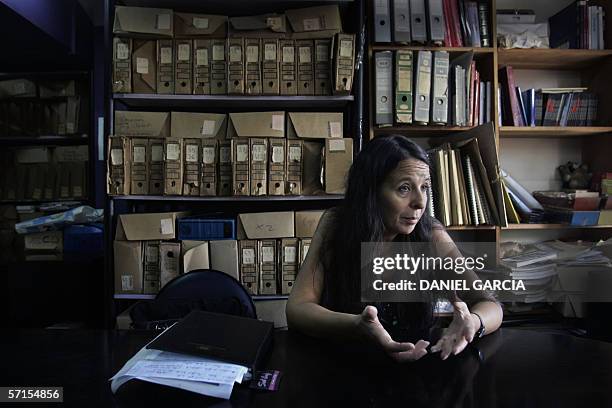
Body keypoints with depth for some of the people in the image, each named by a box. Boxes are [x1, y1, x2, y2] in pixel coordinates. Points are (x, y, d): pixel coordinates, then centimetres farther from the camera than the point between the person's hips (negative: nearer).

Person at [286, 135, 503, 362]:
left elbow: (491, 307, -9)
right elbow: (296, 309, -17)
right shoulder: (335, 224, -11)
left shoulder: (430, 234, -10)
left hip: (415, 364, 1)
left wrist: (471, 323, -32)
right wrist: (356, 328, -36)